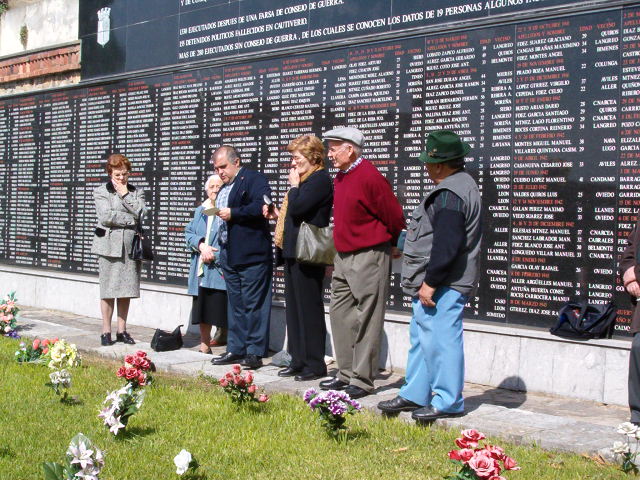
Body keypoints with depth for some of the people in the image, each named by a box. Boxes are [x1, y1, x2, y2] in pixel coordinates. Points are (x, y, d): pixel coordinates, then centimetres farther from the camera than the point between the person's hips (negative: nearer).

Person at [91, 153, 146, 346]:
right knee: (108, 290, -2)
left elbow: (140, 213, -2)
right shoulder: (101, 192, 5)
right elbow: (106, 216, -9)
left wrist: (125, 195, -3)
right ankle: (106, 332, 5)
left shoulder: (137, 192, 14)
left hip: (130, 246, 3)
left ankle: (122, 330, 13)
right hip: (109, 245, -3)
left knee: (126, 290, 5)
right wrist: (130, 220, -6)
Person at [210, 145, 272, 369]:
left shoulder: (255, 180, -6)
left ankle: (255, 352, -1)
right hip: (229, 255, 9)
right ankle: (236, 349, 21)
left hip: (251, 255, -9)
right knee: (235, 304, 14)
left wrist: (233, 213, -17)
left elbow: (260, 207, -21)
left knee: (253, 304, -5)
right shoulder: (224, 188, 21)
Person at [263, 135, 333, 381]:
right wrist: (278, 215, 7)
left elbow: (297, 208, -24)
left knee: (309, 308, -4)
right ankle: (299, 360, 21)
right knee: (294, 307, 13)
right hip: (293, 251, 10)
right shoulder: (305, 180, 18)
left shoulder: (320, 179, -13)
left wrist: (294, 186, -9)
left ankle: (315, 364, 4)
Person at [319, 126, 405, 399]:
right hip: (344, 256, 10)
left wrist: (393, 245, 1)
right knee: (340, 315, 12)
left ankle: (363, 381, 3)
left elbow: (394, 216, -12)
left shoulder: (369, 177, -17)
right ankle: (346, 374, 22)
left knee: (366, 321, -3)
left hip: (369, 257, -10)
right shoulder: (340, 177, 11)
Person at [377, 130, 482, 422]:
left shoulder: (450, 194, -20)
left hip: (443, 285, -11)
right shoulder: (460, 185, 15)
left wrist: (431, 282, -20)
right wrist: (427, 281, 22)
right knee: (421, 337, 16)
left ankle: (448, 402, 5)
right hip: (435, 281, 11)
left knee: (440, 340, -4)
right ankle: (414, 395, 25)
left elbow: (446, 245, -25)